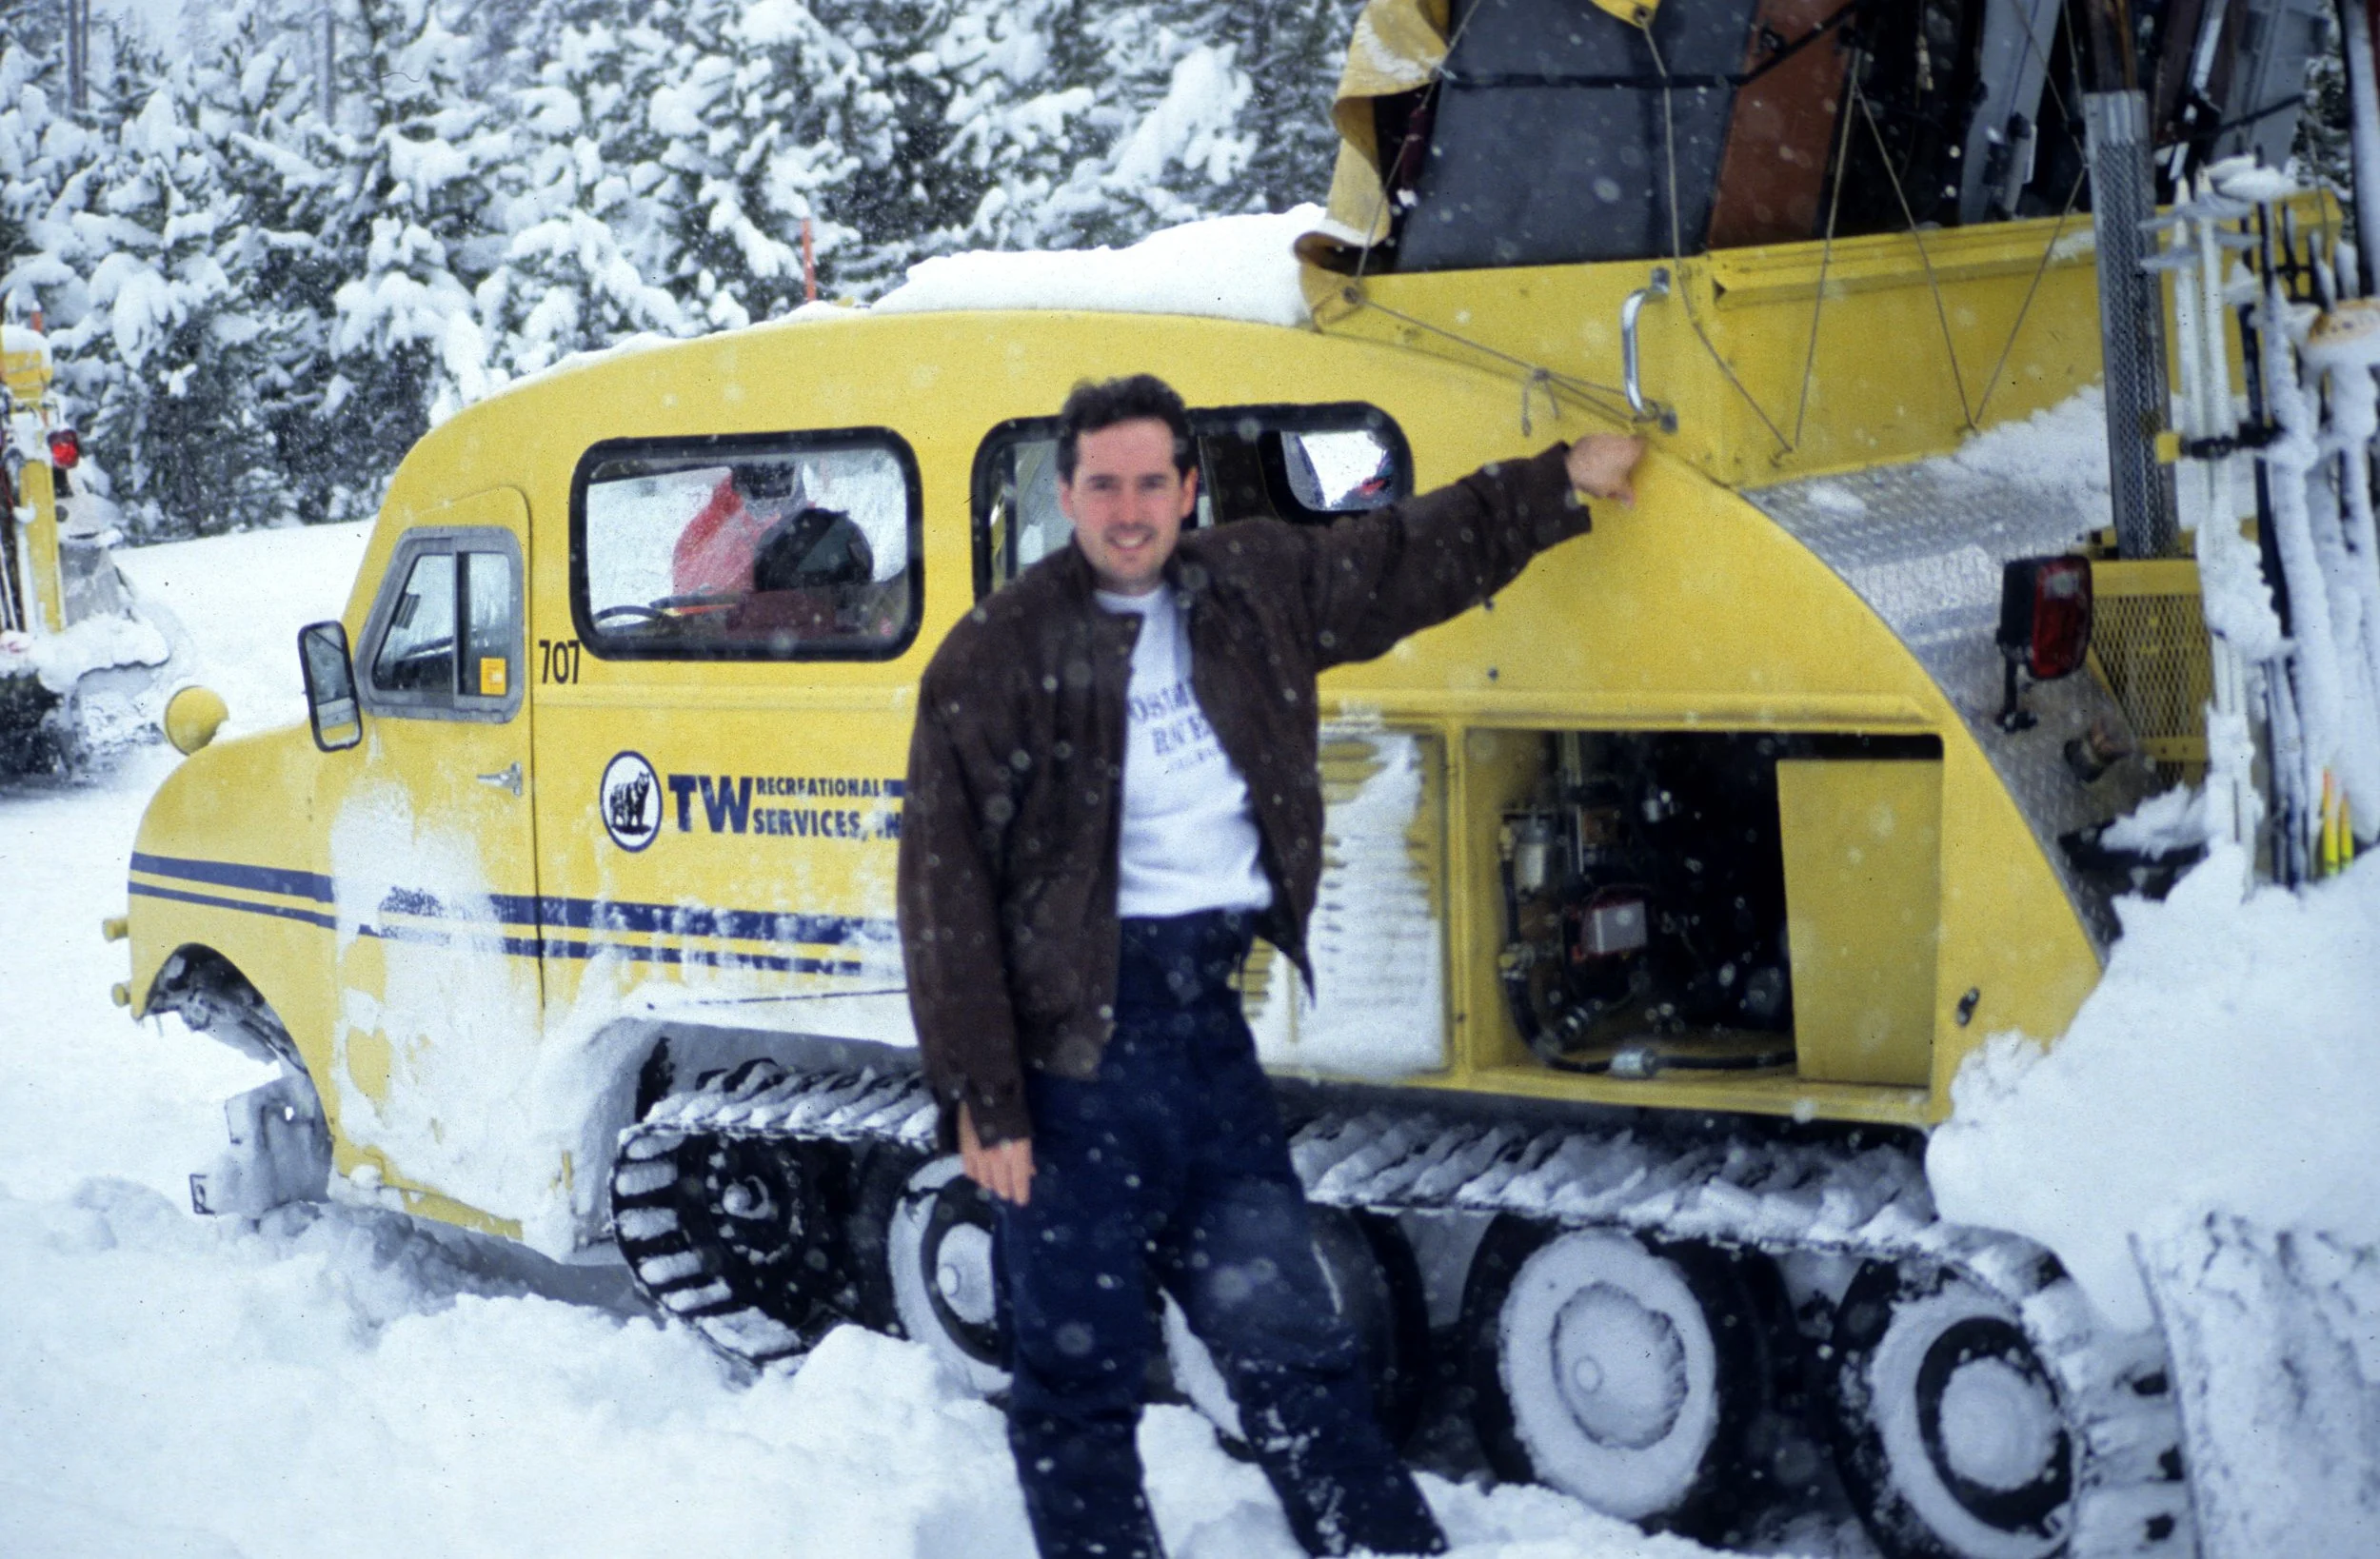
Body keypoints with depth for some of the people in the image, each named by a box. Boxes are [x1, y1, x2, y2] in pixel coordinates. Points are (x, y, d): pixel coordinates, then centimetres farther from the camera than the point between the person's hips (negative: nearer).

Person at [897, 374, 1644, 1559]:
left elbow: (1418, 556, 25)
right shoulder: (997, 655, -9)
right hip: (1074, 1036, -5)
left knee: (1286, 1339, 11)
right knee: (1077, 1368, 1)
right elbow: (949, 892, -10)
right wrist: (981, 1100, -13)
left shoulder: (1254, 588, 8)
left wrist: (1566, 483, 30)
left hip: (1203, 1016, 5)